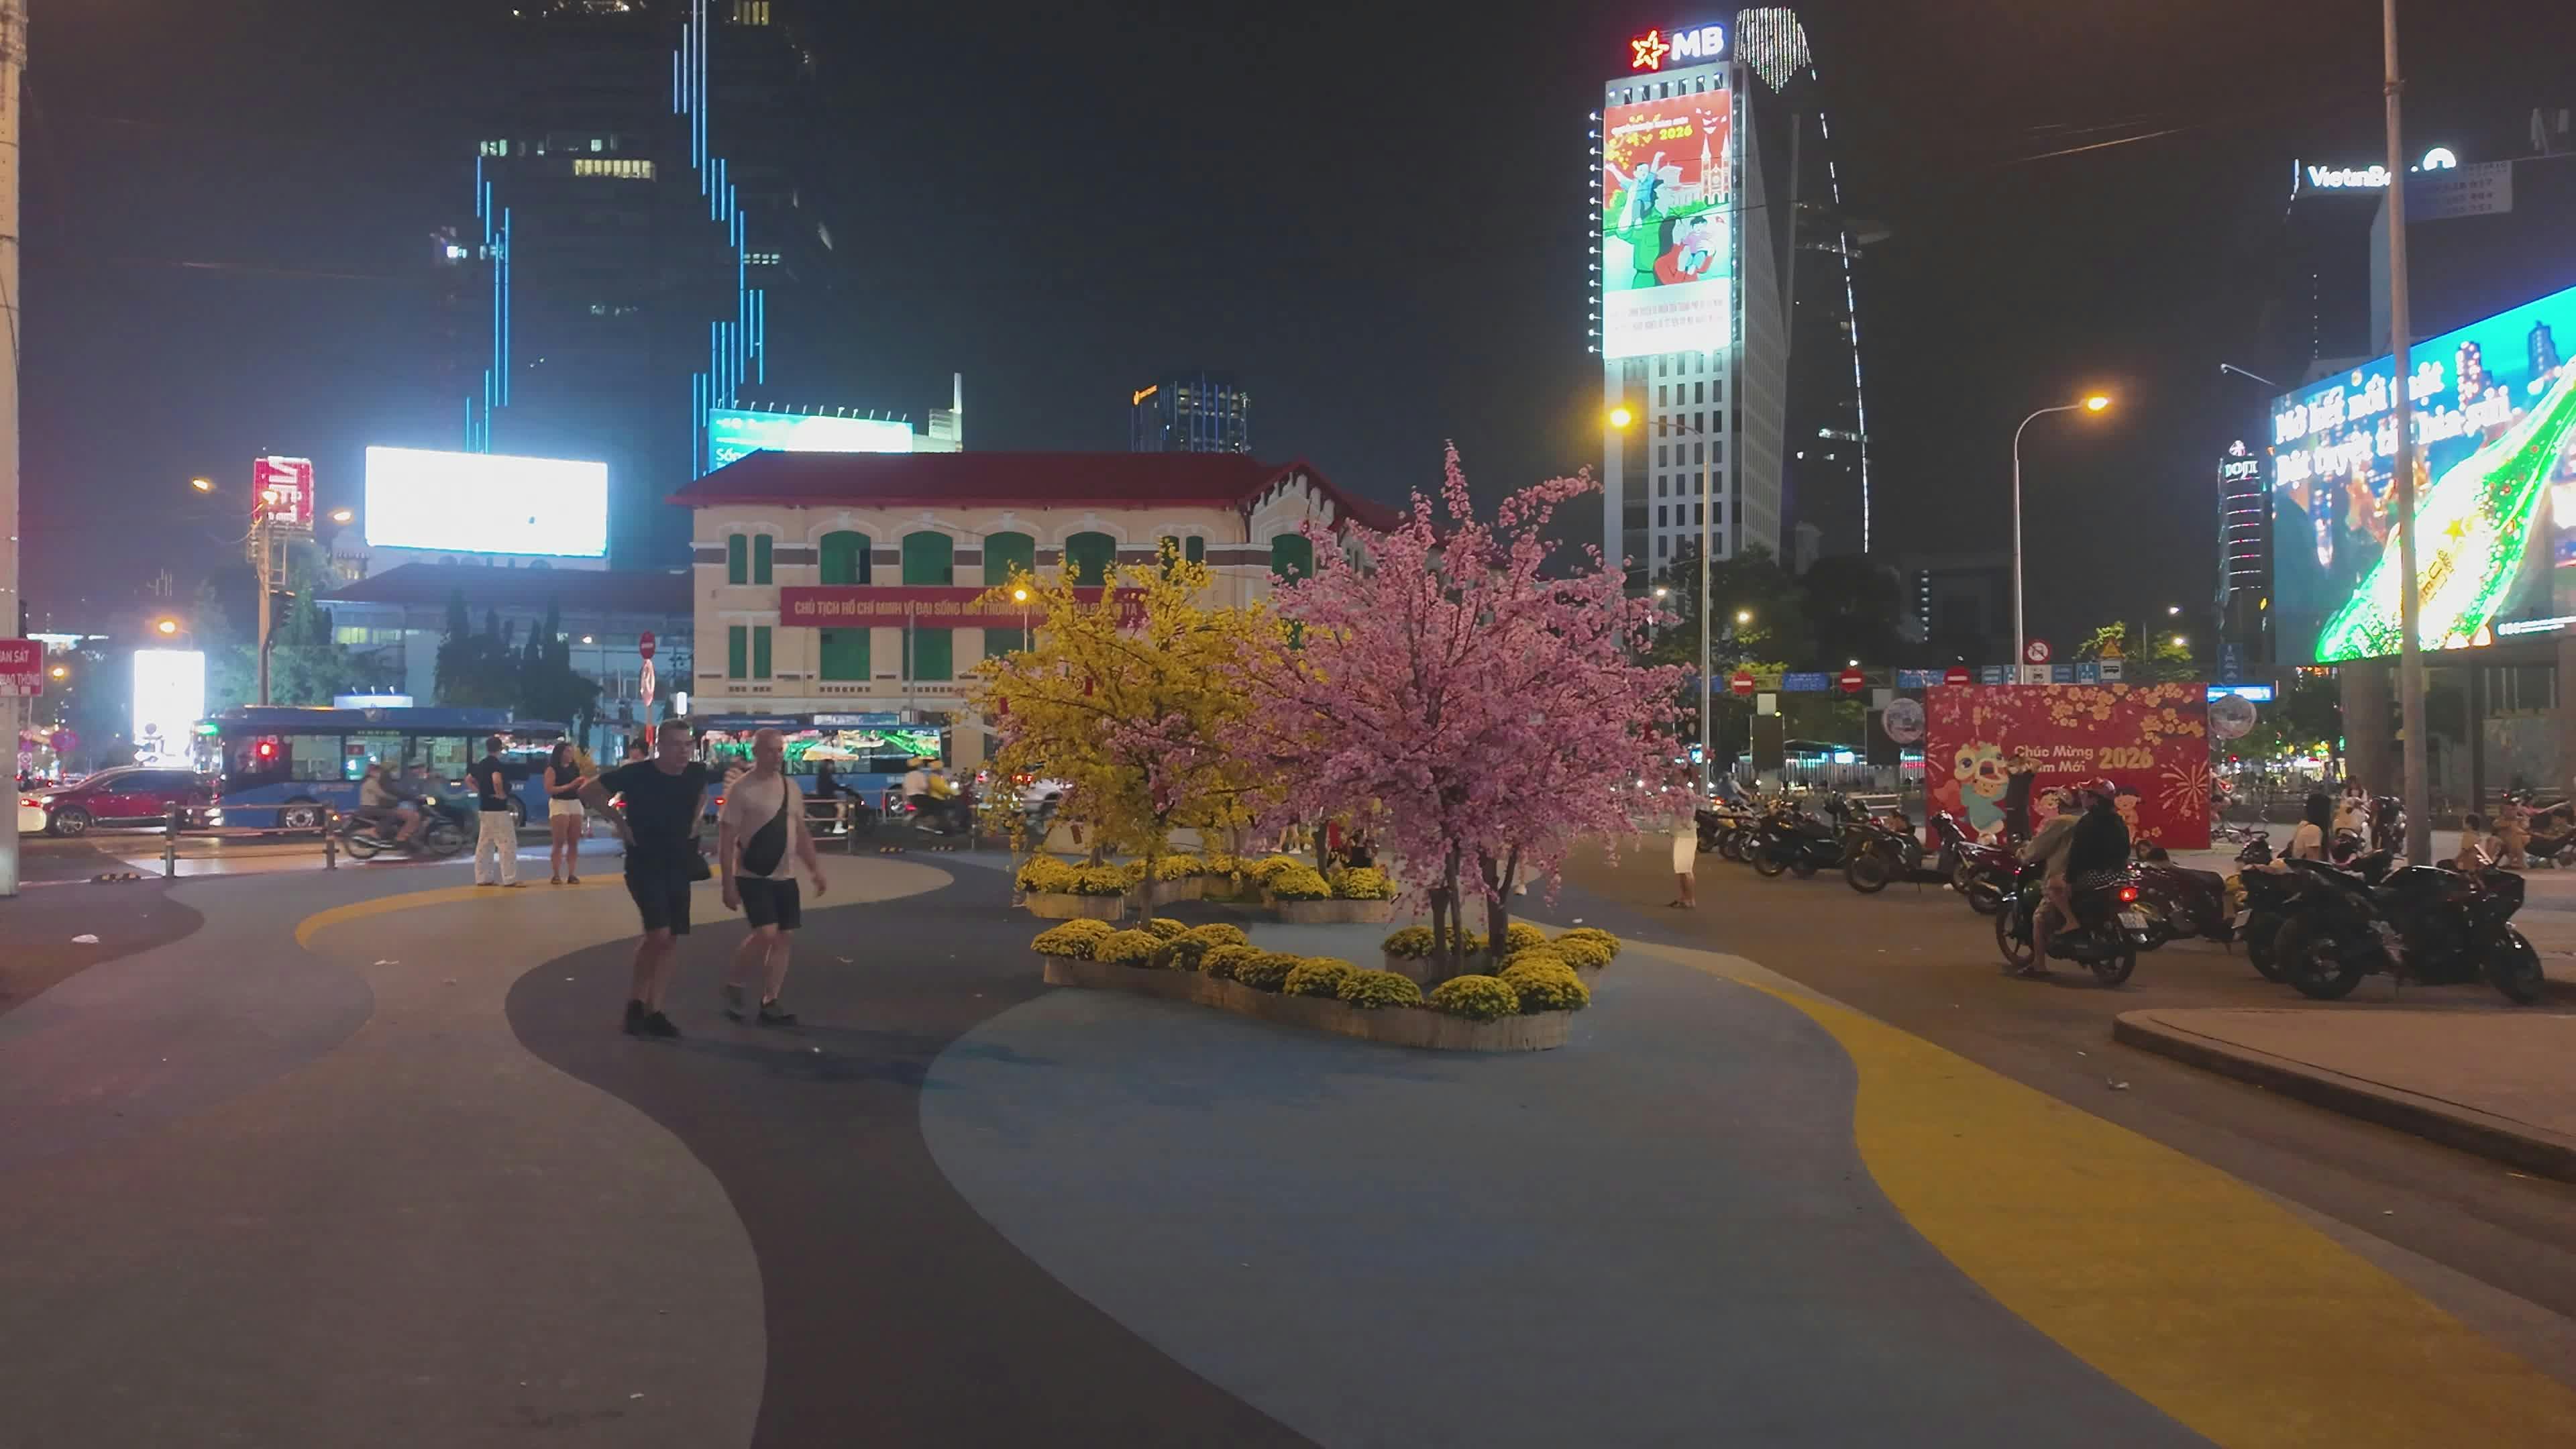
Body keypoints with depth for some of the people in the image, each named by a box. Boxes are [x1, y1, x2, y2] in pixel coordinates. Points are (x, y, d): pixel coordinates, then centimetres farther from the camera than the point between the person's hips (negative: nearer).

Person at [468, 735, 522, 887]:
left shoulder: (481, 764, 11)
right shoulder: (496, 764, -16)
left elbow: (469, 779, 24)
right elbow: (497, 780, -35)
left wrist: (481, 792, 16)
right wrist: (500, 793, -19)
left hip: (485, 808, 9)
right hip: (498, 809, -9)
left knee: (485, 843, 13)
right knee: (507, 843, -6)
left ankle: (482, 878, 17)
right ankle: (509, 880, -8)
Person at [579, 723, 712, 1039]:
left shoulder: (696, 773, -3)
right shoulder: (637, 773, -16)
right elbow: (588, 790, -7)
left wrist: (696, 818, 5)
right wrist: (620, 821, -10)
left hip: (680, 865, 5)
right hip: (644, 864, -5)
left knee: (672, 939, 6)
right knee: (658, 934, -17)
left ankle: (654, 1010, 15)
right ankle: (636, 1001, 3)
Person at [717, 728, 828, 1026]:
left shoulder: (792, 788, 9)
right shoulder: (742, 790, -12)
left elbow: (801, 833, 18)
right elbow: (726, 840, -13)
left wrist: (815, 869, 13)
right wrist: (728, 883, -17)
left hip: (785, 877, 7)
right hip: (752, 877, -7)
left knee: (782, 937, 5)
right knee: (766, 934, -16)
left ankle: (769, 1003, 14)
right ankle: (733, 985, 7)